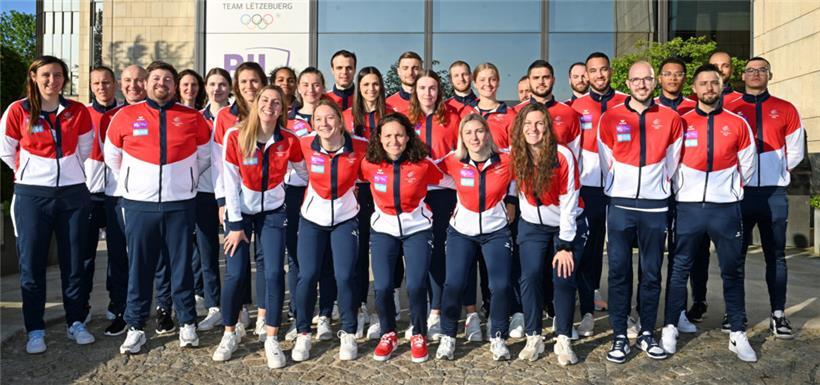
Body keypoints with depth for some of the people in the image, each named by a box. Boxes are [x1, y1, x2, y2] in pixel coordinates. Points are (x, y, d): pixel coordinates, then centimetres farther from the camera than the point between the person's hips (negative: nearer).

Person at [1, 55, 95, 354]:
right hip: (32, 195, -1)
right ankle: (35, 330, 13)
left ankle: (76, 323, 18)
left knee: (74, 262, 6)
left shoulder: (78, 112, 3)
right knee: (32, 263, 2)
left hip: (73, 193, 2)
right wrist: (31, 173, 13)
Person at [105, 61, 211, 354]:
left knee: (181, 264, 6)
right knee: (139, 266, 4)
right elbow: (112, 156, 15)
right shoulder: (125, 116, 4)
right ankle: (135, 327, 15)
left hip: (180, 203, 0)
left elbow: (204, 156, 15)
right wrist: (128, 182, 14)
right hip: (138, 203, 0)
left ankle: (187, 323, 17)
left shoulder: (193, 118, 3)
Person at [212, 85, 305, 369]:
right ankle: (230, 334, 17)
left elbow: (304, 170, 7)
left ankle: (271, 339, 7)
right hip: (240, 211, -1)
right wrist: (235, 223, -12)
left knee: (274, 274, -6)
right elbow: (231, 182, -11)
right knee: (236, 274, -4)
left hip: (273, 213, 1)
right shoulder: (236, 136, -12)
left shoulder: (289, 141, -8)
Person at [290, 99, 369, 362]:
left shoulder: (360, 147, -17)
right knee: (307, 276, -5)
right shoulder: (306, 145, -14)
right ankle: (303, 334, 15)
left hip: (345, 219, -1)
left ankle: (348, 334, 14)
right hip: (312, 218, 1)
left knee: (345, 276, -7)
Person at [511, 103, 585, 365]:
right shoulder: (517, 157, -9)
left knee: (564, 279, -8)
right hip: (532, 226, 3)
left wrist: (565, 245, -17)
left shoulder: (563, 156, -20)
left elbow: (568, 204, -18)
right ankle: (534, 338, 6)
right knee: (530, 278, -7)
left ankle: (564, 340, 6)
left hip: (568, 225, -3)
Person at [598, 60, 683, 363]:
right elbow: (606, 163, 9)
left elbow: (671, 164, 14)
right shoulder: (610, 118, 3)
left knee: (652, 273, 6)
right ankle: (619, 337, 7)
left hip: (655, 205, 1)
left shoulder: (670, 119, 6)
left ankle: (647, 334, 18)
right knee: (619, 272, 0)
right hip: (620, 205, -1)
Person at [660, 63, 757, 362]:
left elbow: (747, 164, 12)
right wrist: (681, 190, 6)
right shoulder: (682, 122, 2)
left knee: (732, 271, 8)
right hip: (688, 207, -1)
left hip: (726, 206, 1)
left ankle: (738, 334, 18)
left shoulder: (738, 124, 4)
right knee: (680, 268, 5)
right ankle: (670, 328, 14)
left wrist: (732, 189, 13)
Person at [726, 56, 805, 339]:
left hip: (774, 193, 1)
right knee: (736, 254, 5)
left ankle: (778, 315, 11)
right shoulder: (729, 109, 5)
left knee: (776, 256, 4)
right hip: (739, 192, 0)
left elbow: (795, 151, 13)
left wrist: (776, 172, 6)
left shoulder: (785, 110, 9)